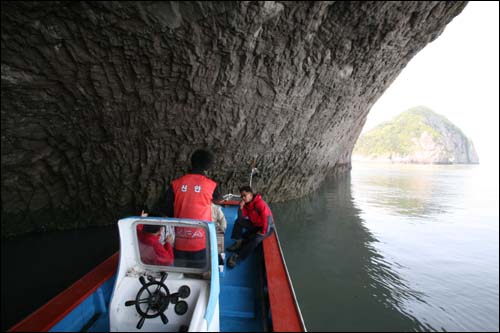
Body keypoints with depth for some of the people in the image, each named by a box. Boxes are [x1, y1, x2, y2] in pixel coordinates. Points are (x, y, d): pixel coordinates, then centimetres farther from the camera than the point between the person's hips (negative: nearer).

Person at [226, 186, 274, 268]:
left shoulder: (260, 204, -26)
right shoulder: (247, 204, -3)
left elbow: (267, 218, -28)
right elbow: (241, 217, -4)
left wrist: (263, 232, -22)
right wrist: (241, 207, -20)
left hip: (266, 227, -7)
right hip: (254, 224, 8)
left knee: (255, 239, -32)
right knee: (239, 221, -9)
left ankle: (238, 257, -28)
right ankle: (238, 243, -8)